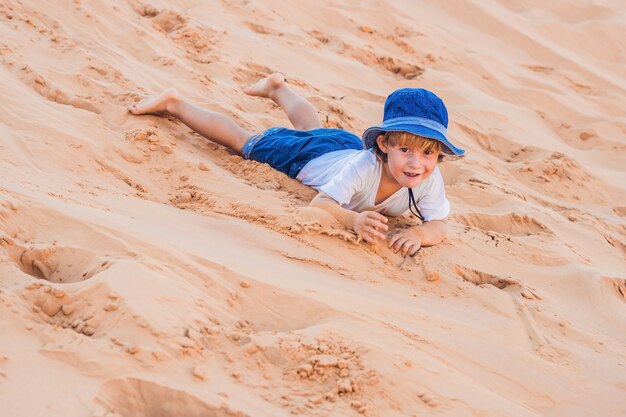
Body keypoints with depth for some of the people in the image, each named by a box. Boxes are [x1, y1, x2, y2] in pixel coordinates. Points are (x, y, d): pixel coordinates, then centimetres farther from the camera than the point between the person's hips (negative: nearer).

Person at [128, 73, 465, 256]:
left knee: (312, 127, 38)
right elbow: (319, 205, -49)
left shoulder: (430, 179, -38)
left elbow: (440, 225, -34)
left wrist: (419, 233, -58)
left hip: (348, 145, 6)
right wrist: (354, 220, -69)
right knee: (242, 140, 15)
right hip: (308, 154, -5)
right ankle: (174, 104, 32)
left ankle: (278, 87, 66)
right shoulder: (364, 166, -48)